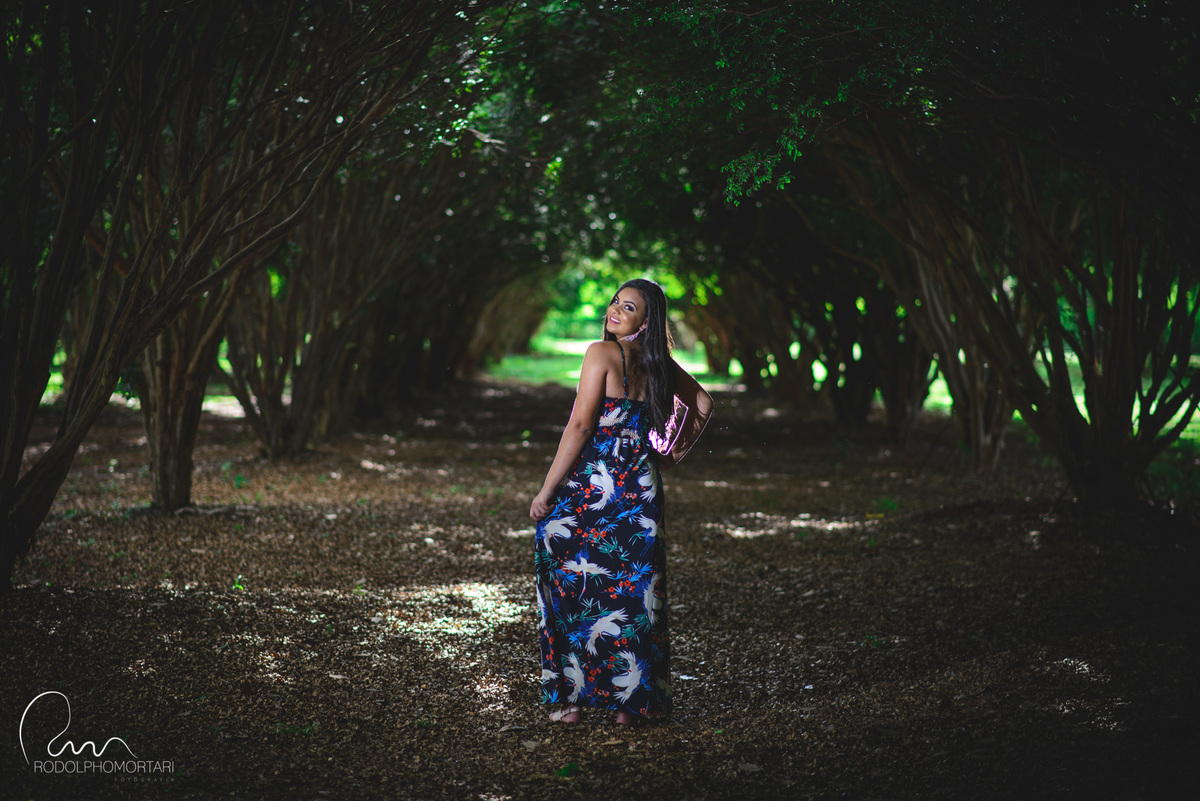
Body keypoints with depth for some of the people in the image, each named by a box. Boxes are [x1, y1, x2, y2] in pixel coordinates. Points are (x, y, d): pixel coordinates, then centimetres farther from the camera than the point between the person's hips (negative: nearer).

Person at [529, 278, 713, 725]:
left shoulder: (602, 354, -12)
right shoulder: (660, 365, 7)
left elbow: (580, 426, -16)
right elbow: (702, 404, 20)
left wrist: (546, 491, -12)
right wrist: (672, 454, 20)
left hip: (588, 488, -5)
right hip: (641, 490, 5)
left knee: (574, 593, 6)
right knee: (634, 597, 9)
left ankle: (571, 699, 10)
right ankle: (632, 701, 13)